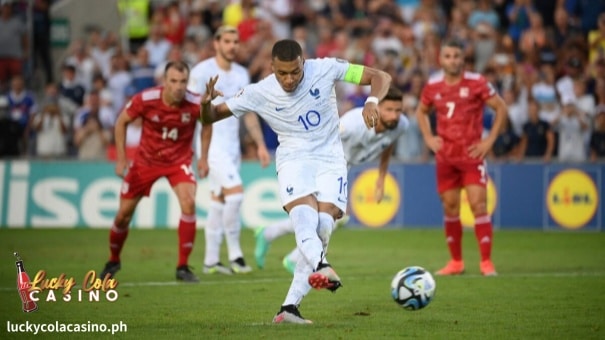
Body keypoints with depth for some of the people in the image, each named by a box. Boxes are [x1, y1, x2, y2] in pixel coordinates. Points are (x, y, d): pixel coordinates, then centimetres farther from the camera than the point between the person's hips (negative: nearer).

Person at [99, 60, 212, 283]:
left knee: (188, 203, -25)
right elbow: (121, 122, -7)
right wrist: (121, 158, -8)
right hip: (146, 160, 0)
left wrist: (204, 157, 2)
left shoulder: (195, 104, -21)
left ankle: (183, 267, -13)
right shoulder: (145, 100, -24)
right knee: (124, 213, 4)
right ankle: (113, 261, 34)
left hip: (179, 160, 0)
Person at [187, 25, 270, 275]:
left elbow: (249, 113, 16)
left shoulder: (242, 74, 12)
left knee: (219, 202, 8)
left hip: (233, 145, 6)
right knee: (235, 193, -18)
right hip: (211, 143, -6)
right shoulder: (202, 71, -7)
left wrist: (260, 145, 11)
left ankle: (211, 261, 12)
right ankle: (234, 255, -10)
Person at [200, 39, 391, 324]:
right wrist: (206, 103, -25)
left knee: (323, 227, -16)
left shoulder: (325, 69, -9)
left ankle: (290, 306, -14)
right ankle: (321, 267, -59)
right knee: (304, 215, -31)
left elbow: (381, 77, -4)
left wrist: (372, 102, -26)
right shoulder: (259, 93, -8)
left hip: (330, 159, 1)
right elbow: (211, 118, 0)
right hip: (293, 159, -1)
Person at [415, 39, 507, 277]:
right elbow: (421, 112, 22)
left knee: (478, 205, -11)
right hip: (445, 157, 4)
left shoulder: (476, 83, -6)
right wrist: (428, 137, 7)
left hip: (471, 155, -4)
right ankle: (456, 262, 17)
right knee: (450, 208, 6)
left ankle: (486, 262, -7)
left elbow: (501, 108, -1)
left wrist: (490, 140, -6)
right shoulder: (433, 86, 5)